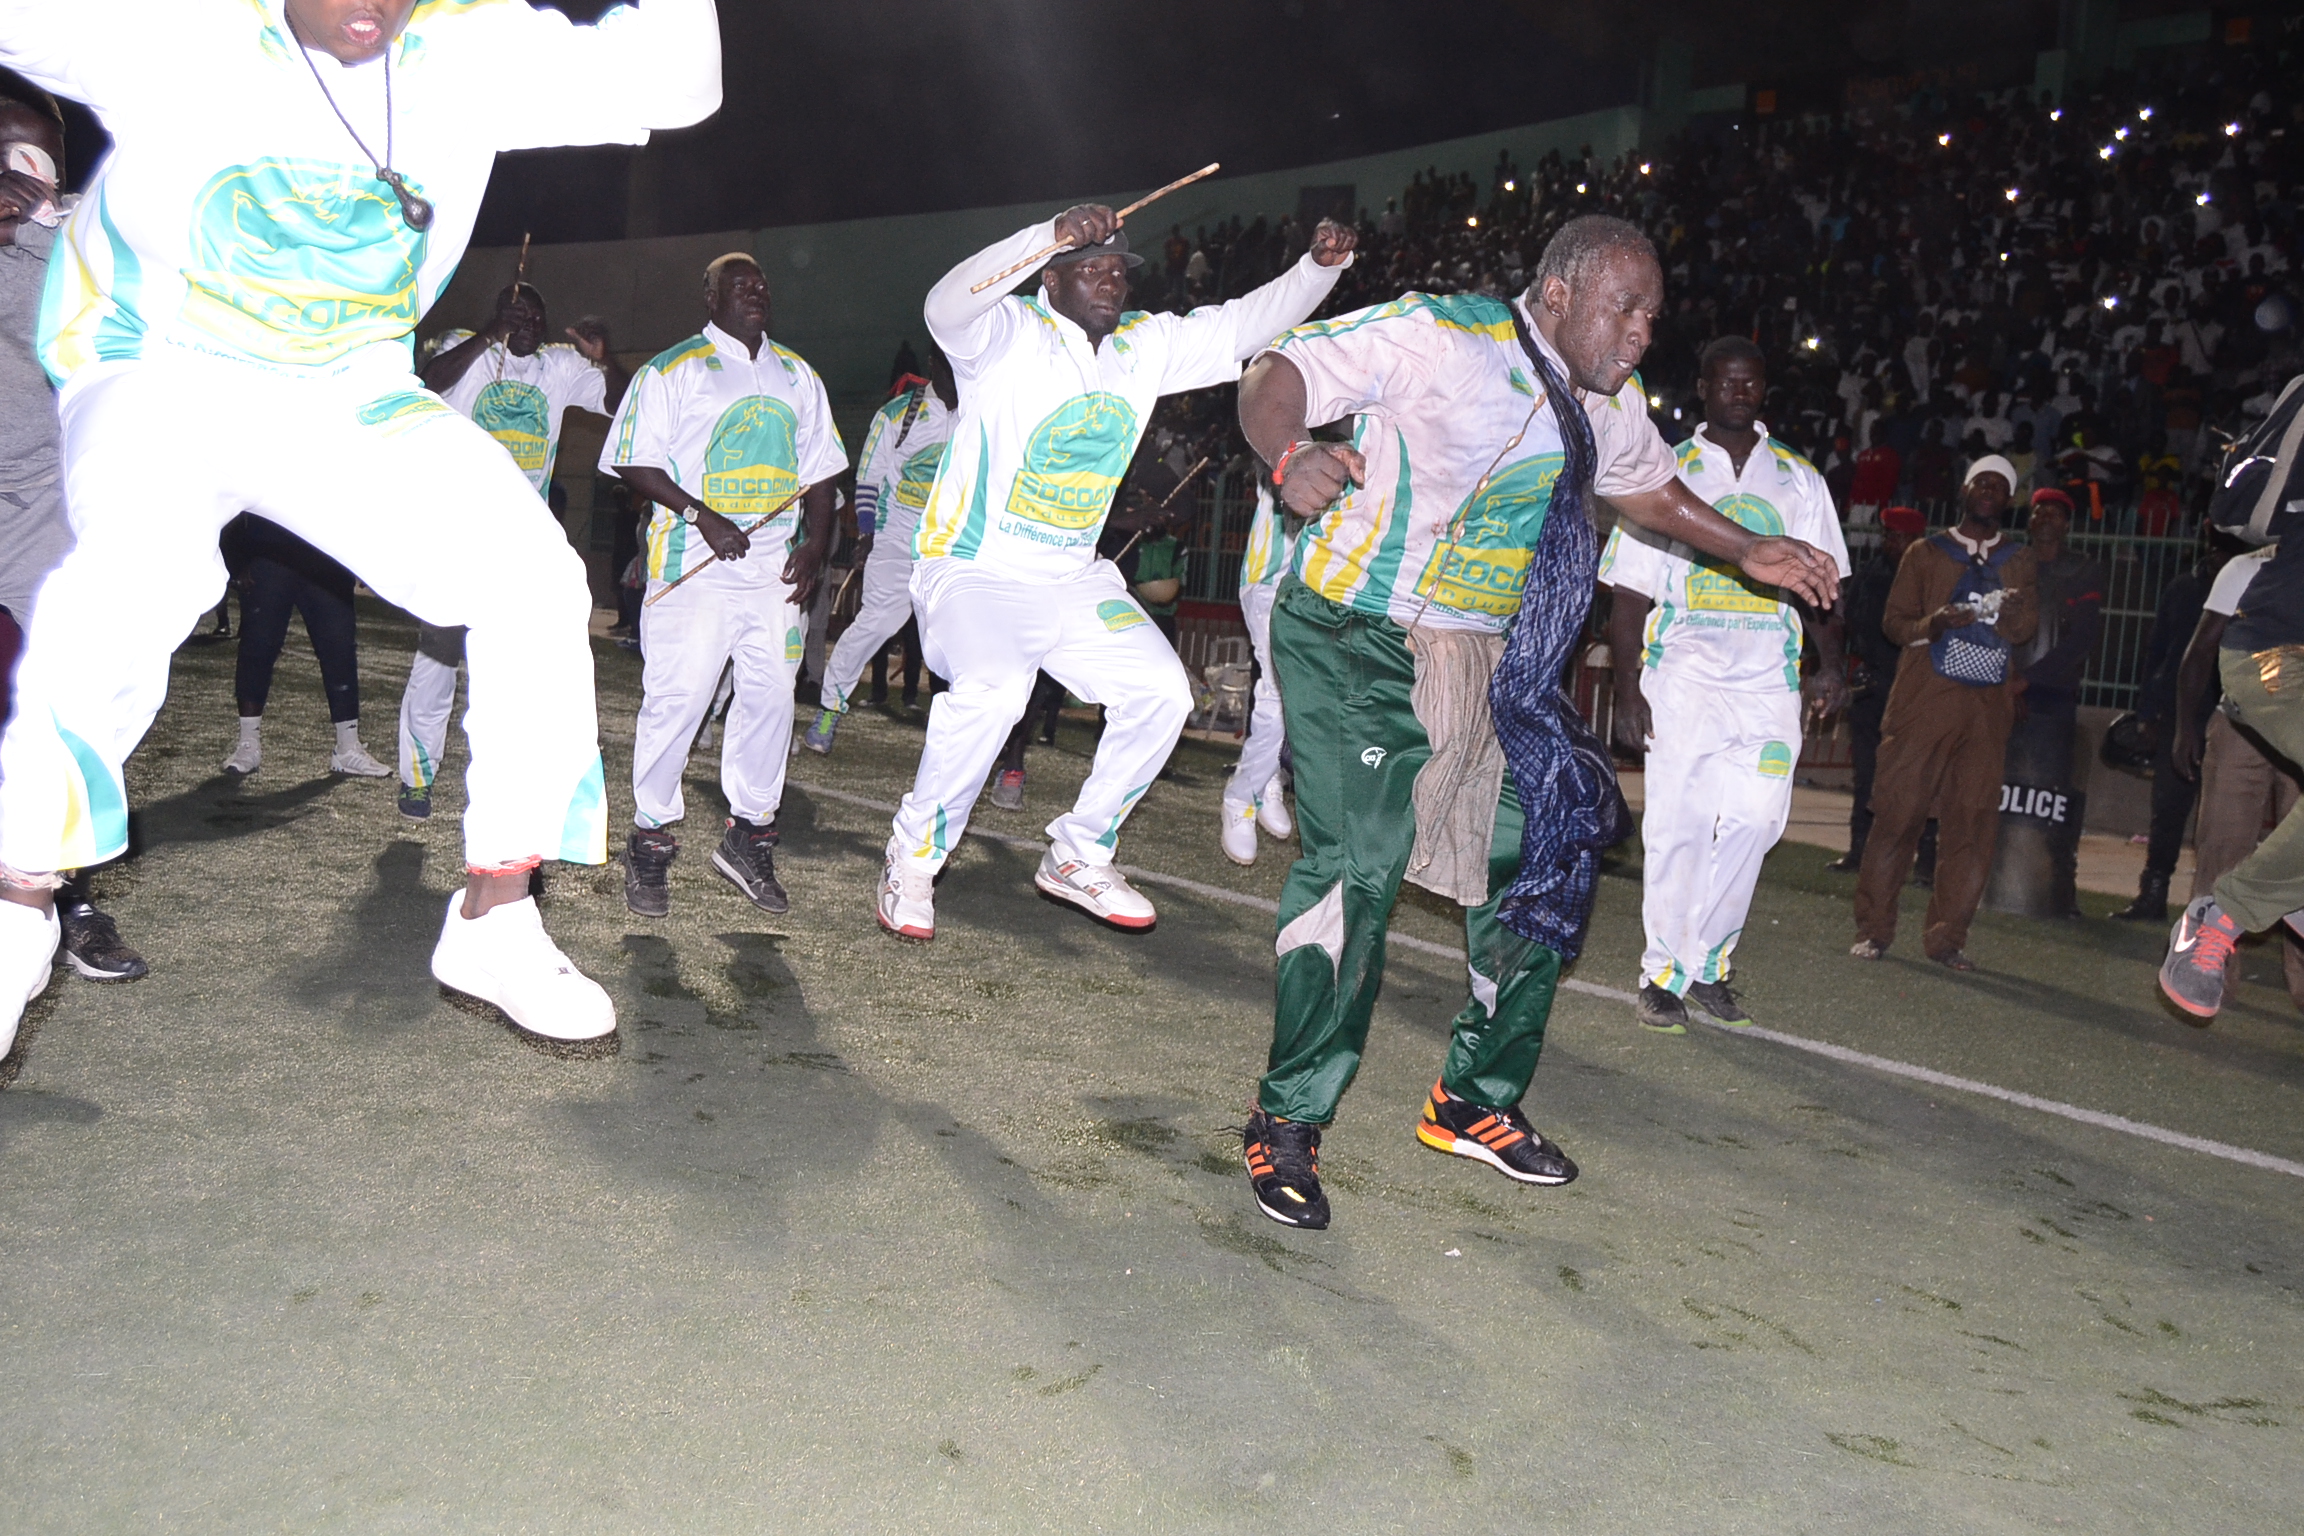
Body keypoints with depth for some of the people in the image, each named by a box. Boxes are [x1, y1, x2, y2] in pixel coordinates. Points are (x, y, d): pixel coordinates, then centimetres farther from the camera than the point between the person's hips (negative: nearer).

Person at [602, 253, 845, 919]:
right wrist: (702, 515, -15)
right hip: (694, 570, -4)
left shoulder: (798, 377, 19)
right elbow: (637, 463, -2)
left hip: (777, 571, 5)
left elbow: (819, 472, 18)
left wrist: (816, 545, 3)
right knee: (675, 699, -7)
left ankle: (748, 837, 16)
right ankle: (651, 840, 7)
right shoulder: (672, 370, 4)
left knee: (770, 699, 2)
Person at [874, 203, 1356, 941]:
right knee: (991, 691, -31)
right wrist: (1050, 234, -45)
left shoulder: (1146, 346, 8)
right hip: (974, 570, -7)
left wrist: (1321, 265, -6)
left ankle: (1077, 858, 11)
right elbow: (947, 305, -34)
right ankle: (911, 863, -9)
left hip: (1071, 581, 7)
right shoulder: (1008, 333, -12)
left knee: (1161, 690, -5)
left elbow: (1249, 322, 10)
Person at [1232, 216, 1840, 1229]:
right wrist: (1291, 455, -36)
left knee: (1541, 863, 6)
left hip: (1490, 670, 8)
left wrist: (1748, 555, 26)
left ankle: (1473, 1104, 24)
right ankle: (1286, 1124, 0)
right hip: (1360, 647, -8)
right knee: (1355, 863, -17)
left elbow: (1650, 489, 33)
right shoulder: (1435, 335, -11)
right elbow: (1279, 378, -15)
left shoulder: (1609, 406, 13)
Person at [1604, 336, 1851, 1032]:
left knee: (1751, 824, -3)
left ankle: (1706, 965, 12)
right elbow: (1630, 591, 4)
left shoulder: (1799, 480, 16)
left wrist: (1831, 664, 2)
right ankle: (1664, 974, 5)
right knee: (1676, 827, -5)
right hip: (1684, 679, -2)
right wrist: (1627, 686, -4)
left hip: (1770, 684, 3)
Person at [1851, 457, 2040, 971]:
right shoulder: (1926, 553, 12)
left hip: (1987, 707, 2)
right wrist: (1932, 624, -14)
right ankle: (1874, 928, 1)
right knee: (1898, 809, -7)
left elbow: (2025, 630, 7)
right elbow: (1893, 620, 7)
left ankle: (1947, 937, 3)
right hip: (1925, 698, -2)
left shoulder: (2019, 561, 17)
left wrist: (2017, 610, -15)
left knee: (1974, 819, -4)